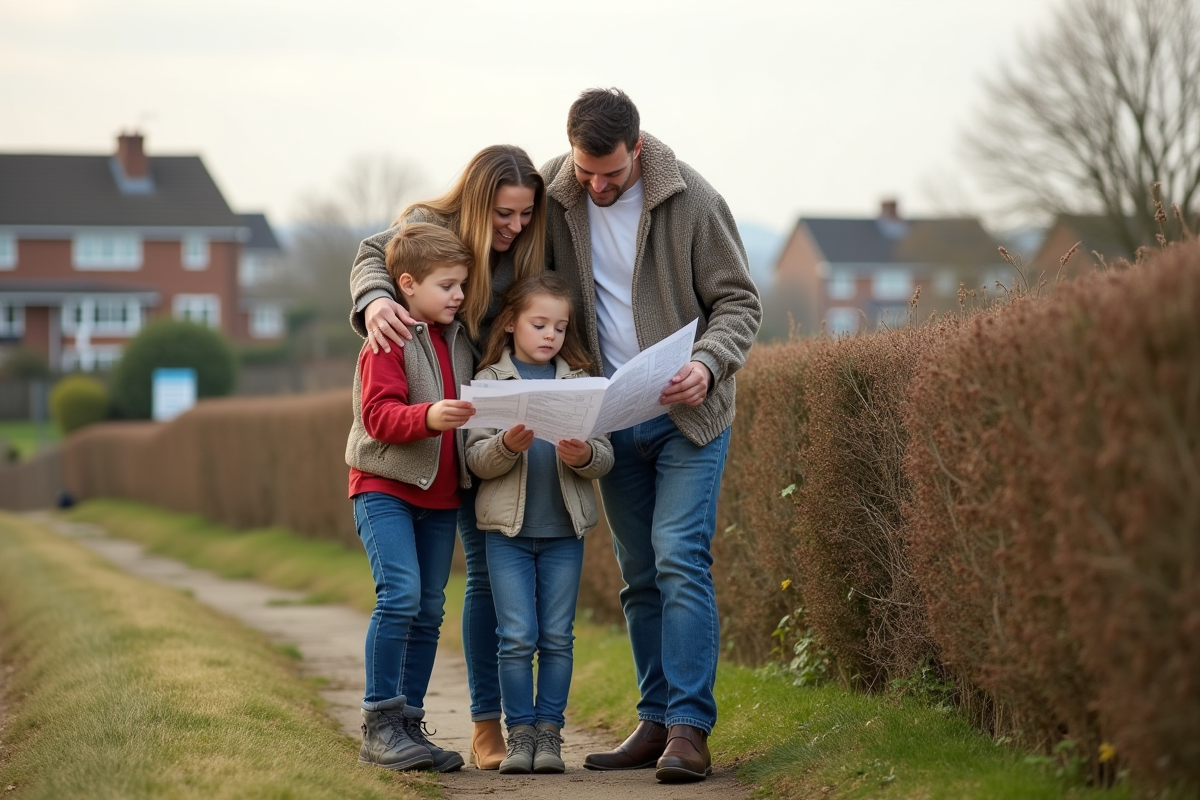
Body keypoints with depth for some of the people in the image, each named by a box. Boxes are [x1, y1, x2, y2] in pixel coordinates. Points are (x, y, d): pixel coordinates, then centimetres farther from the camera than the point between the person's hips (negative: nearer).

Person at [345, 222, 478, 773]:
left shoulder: (458, 341, 13)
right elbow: (379, 415, -20)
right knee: (400, 595, -18)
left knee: (430, 610, 6)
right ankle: (379, 724, -12)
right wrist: (428, 416, -36)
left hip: (440, 495, 7)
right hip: (384, 487, -7)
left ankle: (409, 726, 12)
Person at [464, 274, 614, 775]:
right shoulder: (488, 382, 2)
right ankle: (519, 733, 6)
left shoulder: (579, 383, 7)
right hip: (508, 529, -2)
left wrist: (584, 456, -19)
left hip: (564, 530, 2)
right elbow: (476, 461, -3)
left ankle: (549, 733, 11)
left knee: (557, 638, 4)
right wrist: (507, 445, -23)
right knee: (517, 638, -3)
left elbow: (606, 457, 2)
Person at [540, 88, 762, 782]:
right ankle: (657, 721, 12)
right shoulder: (553, 193, -3)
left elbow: (739, 301, -8)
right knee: (641, 574, 7)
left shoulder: (691, 199, -13)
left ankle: (689, 730, -16)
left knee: (680, 560, -14)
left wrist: (708, 365, -26)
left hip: (688, 413, -4)